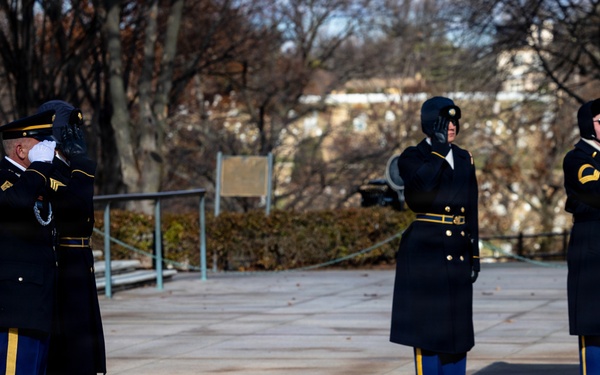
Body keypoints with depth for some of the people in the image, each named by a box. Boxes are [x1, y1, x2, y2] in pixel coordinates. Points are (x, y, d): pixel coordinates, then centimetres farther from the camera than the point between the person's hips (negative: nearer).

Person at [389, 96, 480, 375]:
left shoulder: (464, 159, 14)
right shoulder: (411, 158, -3)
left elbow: (471, 209, 15)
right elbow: (422, 184, -26)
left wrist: (475, 254, 11)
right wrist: (438, 146, -19)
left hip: (457, 253, 6)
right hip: (425, 250, -6)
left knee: (456, 328, 8)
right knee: (428, 330, -4)